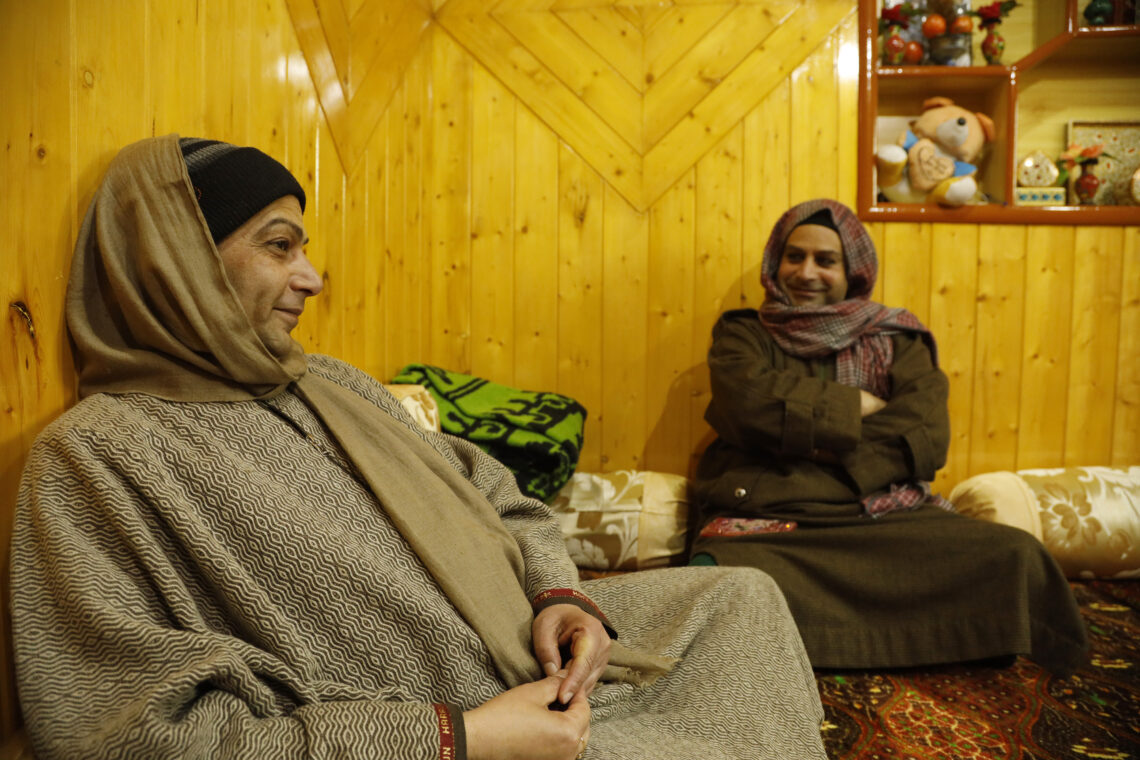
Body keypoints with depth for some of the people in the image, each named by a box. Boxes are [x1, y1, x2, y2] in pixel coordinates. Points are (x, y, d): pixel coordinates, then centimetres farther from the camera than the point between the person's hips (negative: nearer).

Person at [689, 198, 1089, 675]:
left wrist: (800, 438, -7)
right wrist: (856, 405, -2)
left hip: (885, 520, 2)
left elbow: (925, 438, -1)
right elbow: (748, 403, -9)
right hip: (765, 521, -2)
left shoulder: (896, 340, 17)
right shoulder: (742, 333, 15)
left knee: (1016, 555, -21)